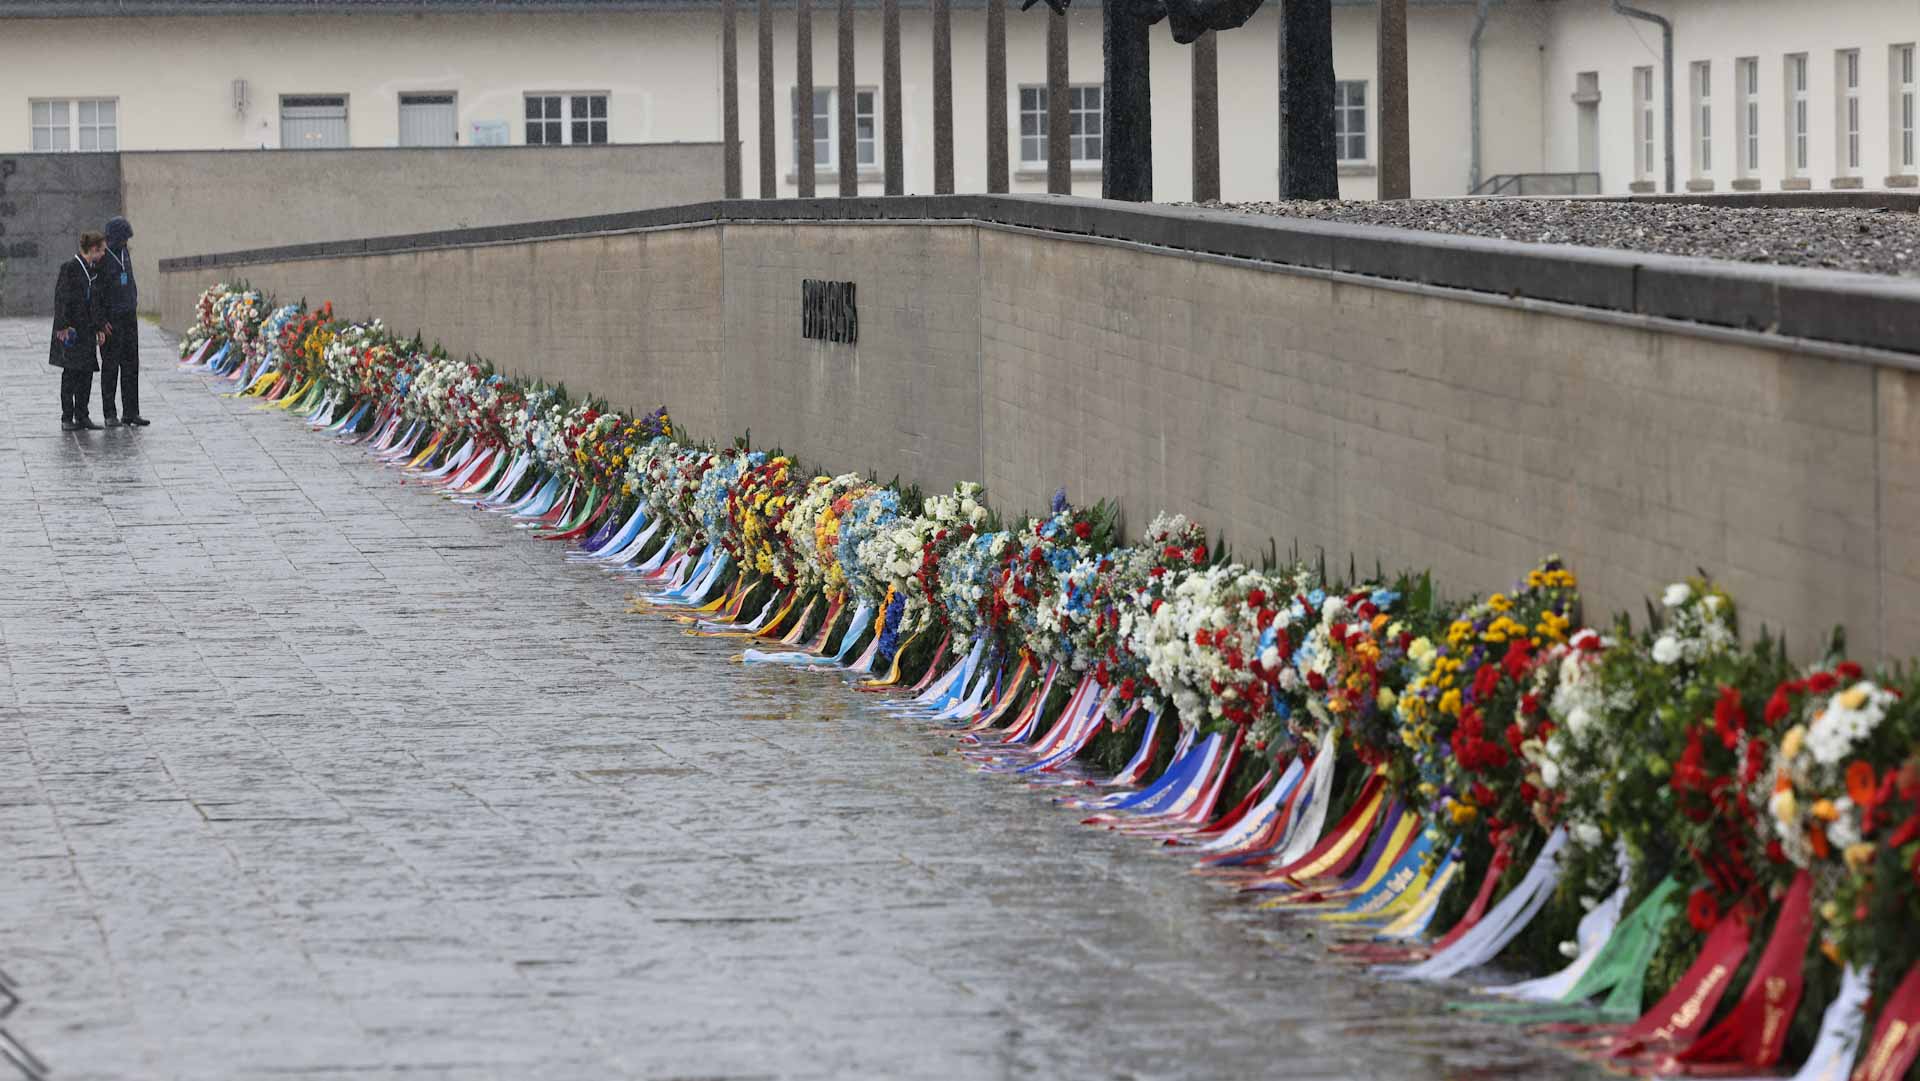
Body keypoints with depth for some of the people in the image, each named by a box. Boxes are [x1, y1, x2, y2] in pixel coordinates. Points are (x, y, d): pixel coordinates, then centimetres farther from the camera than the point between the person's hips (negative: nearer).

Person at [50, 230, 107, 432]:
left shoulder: (93, 270, 13)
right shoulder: (69, 268, -9)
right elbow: (61, 298, -12)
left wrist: (99, 328, 12)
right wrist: (63, 326, -17)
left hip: (87, 329, 7)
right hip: (71, 329, -7)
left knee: (86, 372, 5)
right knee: (71, 373, -5)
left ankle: (82, 416, 10)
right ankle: (67, 418, -1)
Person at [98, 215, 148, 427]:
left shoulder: (124, 253, 11)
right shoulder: (100, 257, -12)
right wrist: (102, 321, -17)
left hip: (129, 316, 7)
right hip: (110, 318, -7)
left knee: (131, 364, 4)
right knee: (110, 366, -1)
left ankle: (130, 412, 6)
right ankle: (110, 414, 4)